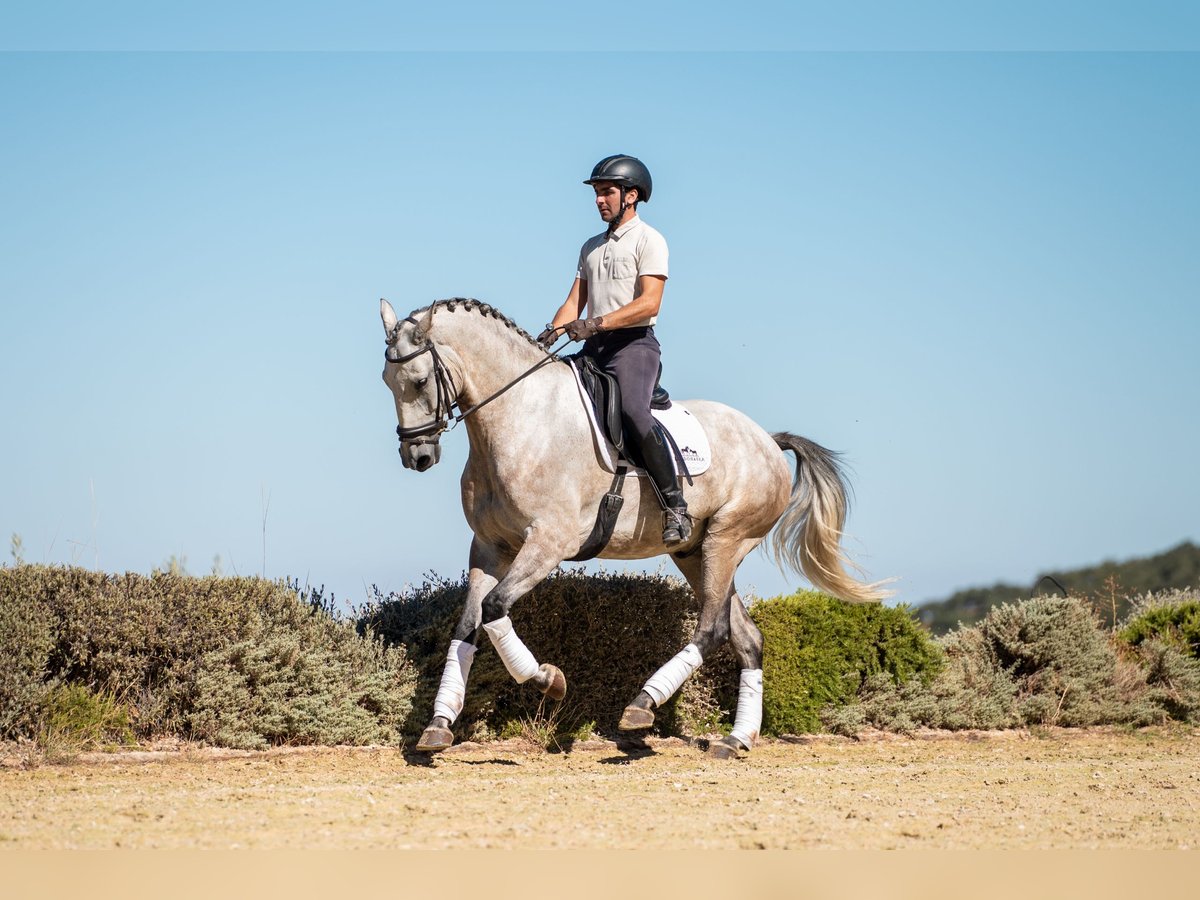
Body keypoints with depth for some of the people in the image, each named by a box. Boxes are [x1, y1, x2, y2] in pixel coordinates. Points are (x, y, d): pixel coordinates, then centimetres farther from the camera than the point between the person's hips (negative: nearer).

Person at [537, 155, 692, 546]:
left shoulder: (648, 241, -3)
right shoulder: (592, 247, 21)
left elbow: (648, 303, -15)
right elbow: (575, 302, 16)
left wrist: (597, 324, -25)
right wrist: (551, 333, -5)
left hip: (634, 342, -8)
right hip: (594, 349, 8)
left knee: (632, 410, -30)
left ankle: (675, 505, -28)